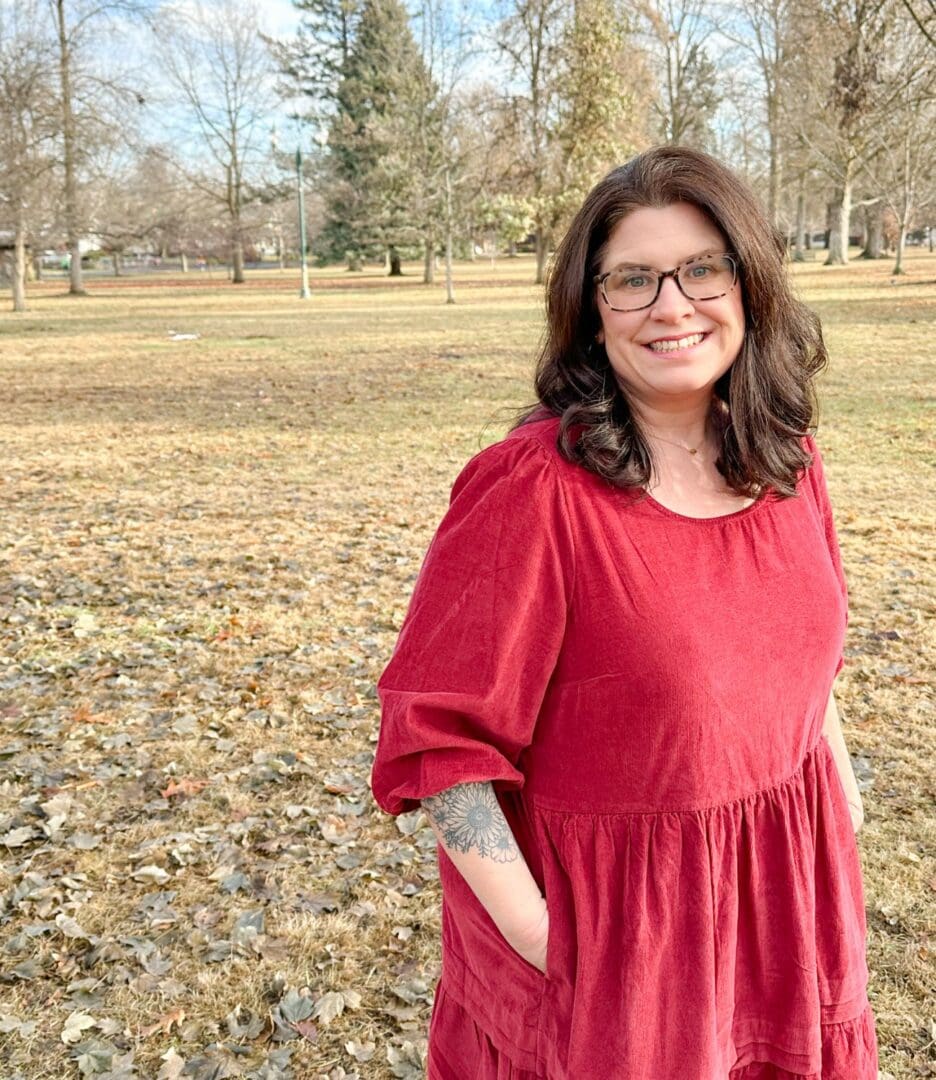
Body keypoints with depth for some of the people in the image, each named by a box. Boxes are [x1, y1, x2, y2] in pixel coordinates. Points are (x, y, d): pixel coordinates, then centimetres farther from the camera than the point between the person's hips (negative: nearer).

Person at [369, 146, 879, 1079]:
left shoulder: (783, 458, -3)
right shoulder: (533, 487, -24)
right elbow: (438, 738, -22)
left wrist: (836, 778, 9)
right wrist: (536, 934, -22)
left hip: (784, 882, 6)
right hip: (607, 923, -6)